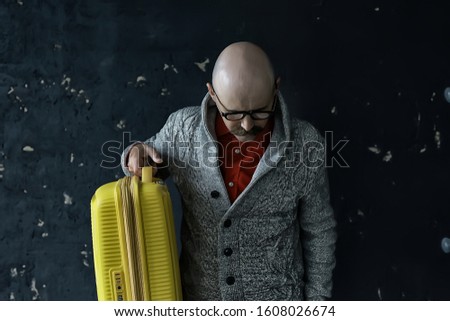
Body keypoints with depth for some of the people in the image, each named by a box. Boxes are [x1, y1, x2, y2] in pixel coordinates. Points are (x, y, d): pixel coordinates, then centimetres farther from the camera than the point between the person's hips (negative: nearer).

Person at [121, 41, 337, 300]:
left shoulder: (304, 143, -18)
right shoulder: (182, 128, -15)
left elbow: (319, 231, -6)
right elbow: (153, 166, 6)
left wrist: (317, 298, 1)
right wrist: (137, 156, -17)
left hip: (274, 301, -1)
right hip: (200, 296, 2)